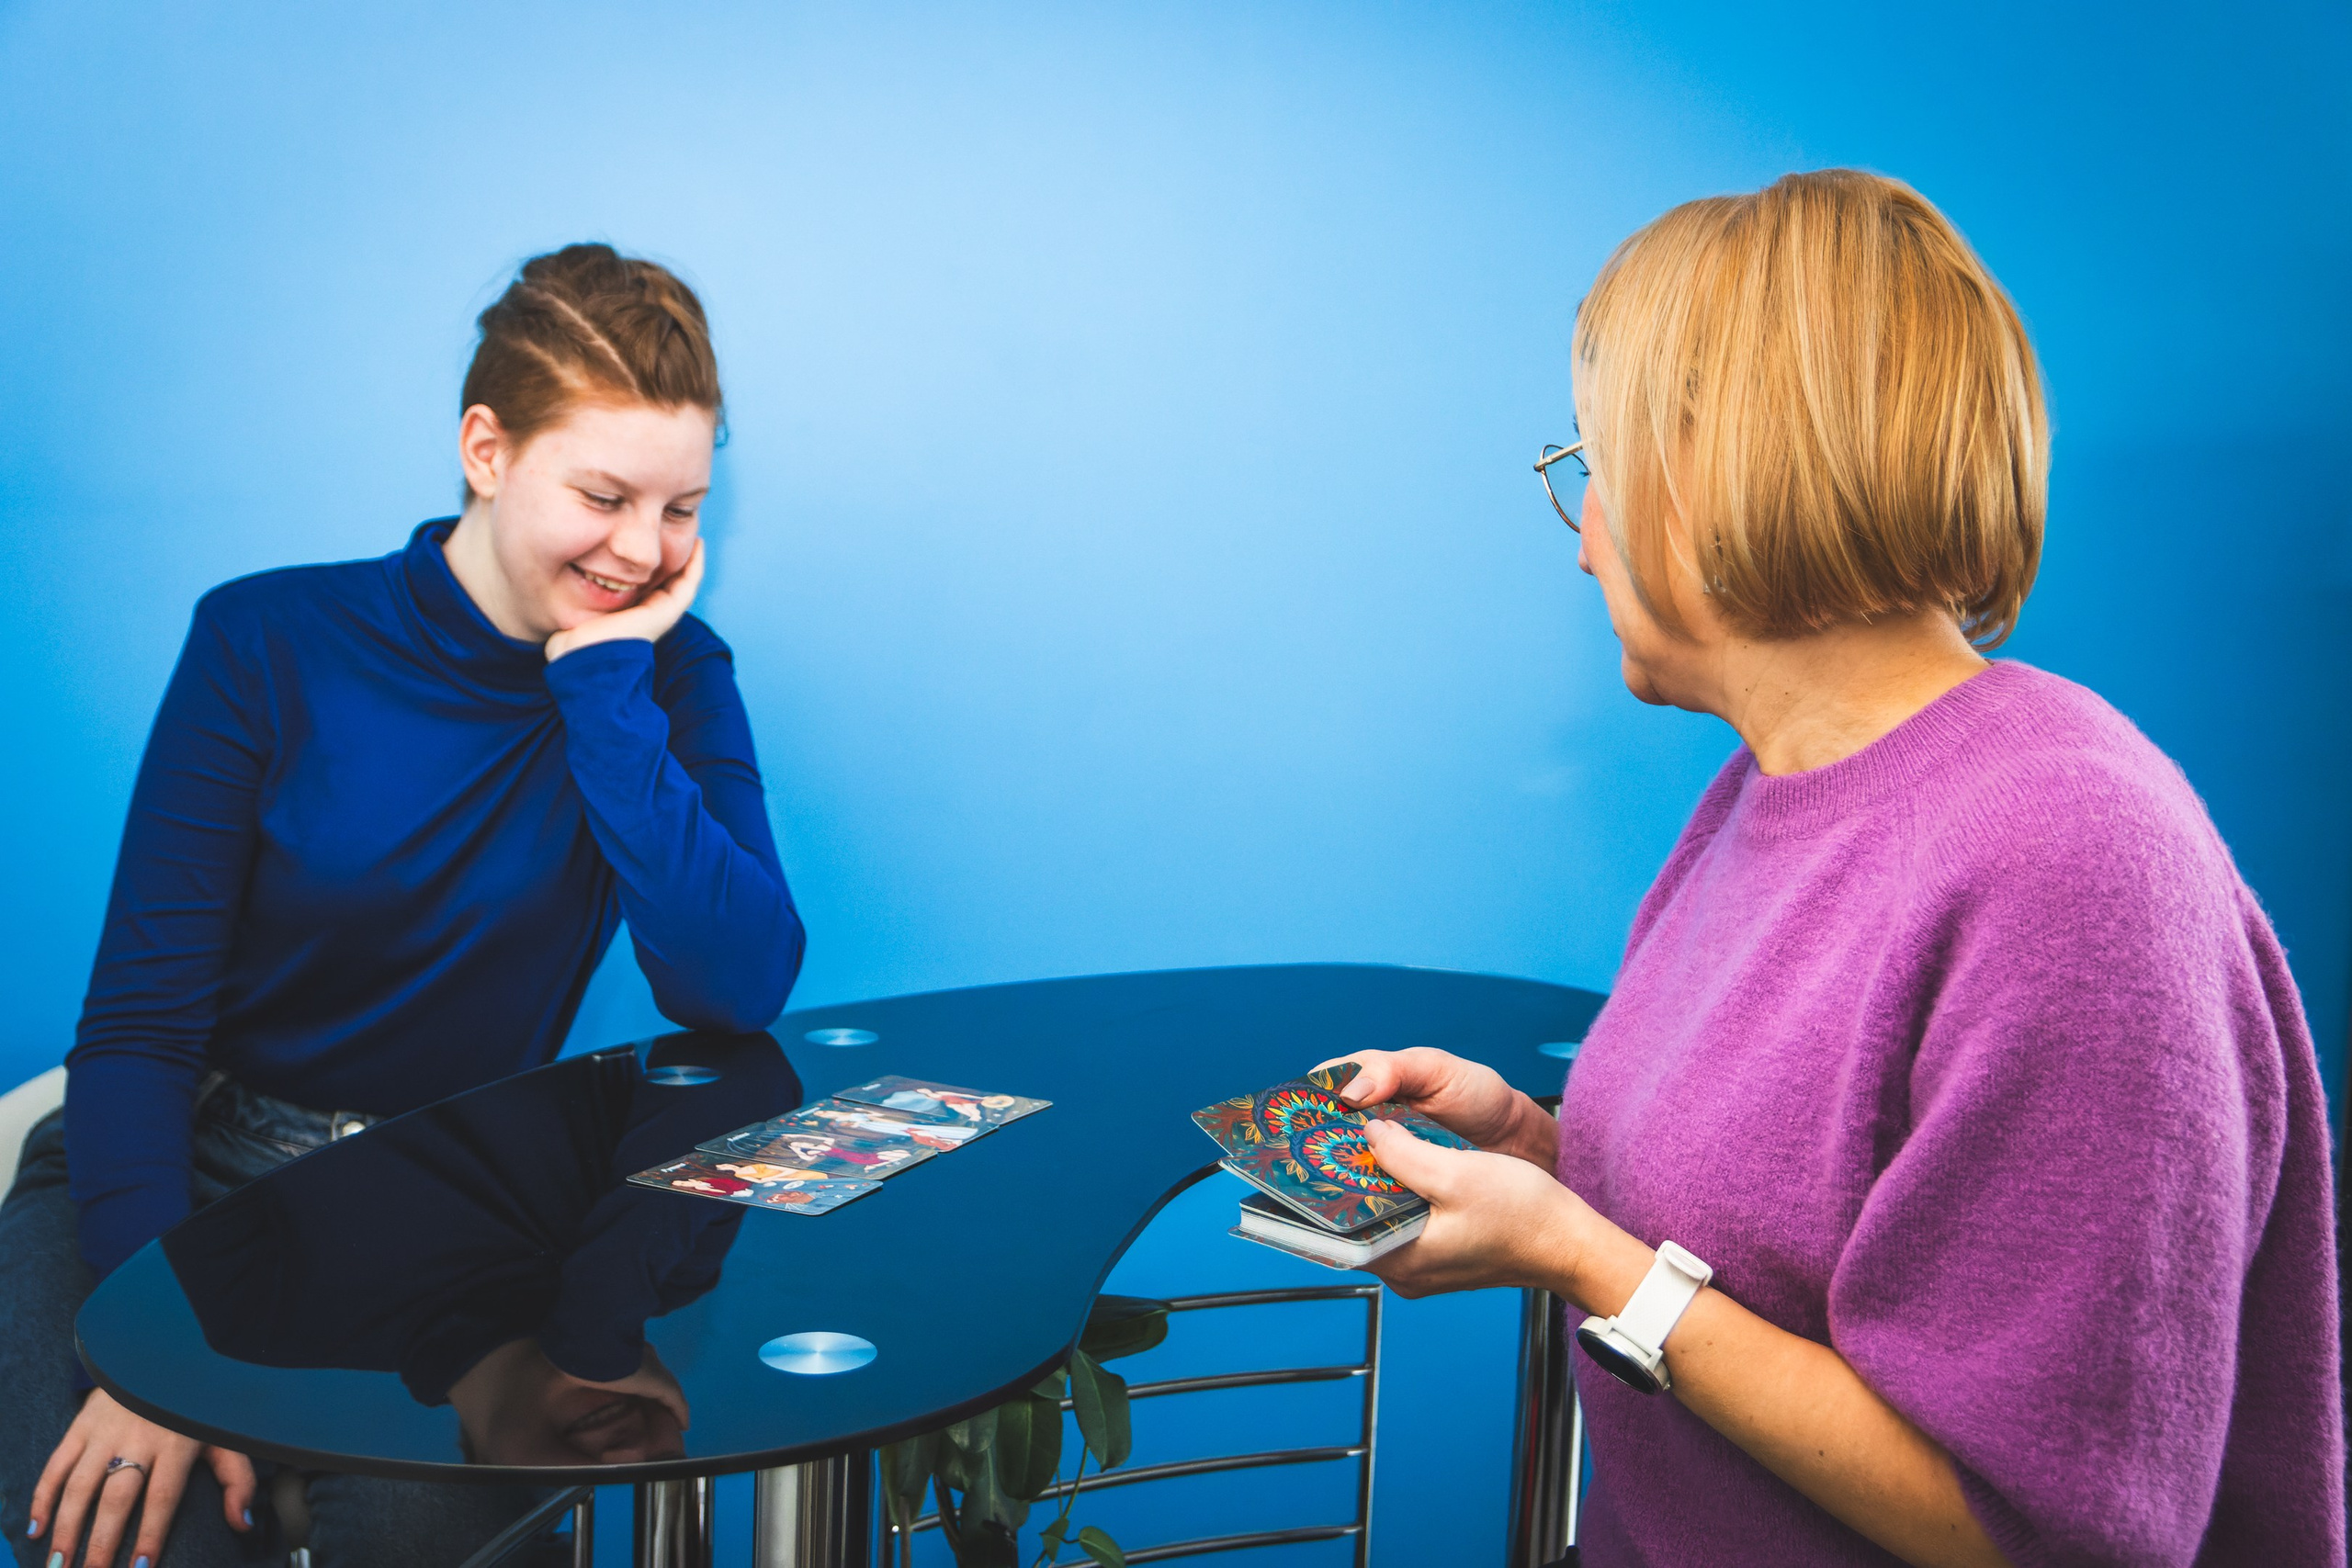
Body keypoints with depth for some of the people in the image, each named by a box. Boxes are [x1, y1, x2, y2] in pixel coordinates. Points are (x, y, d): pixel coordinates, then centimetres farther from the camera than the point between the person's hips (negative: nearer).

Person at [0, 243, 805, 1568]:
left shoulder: (668, 677, -3)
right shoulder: (271, 643, -7)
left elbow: (738, 991, -18)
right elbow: (141, 1023, -9)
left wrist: (604, 681, -20)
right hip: (180, 1182, 0)